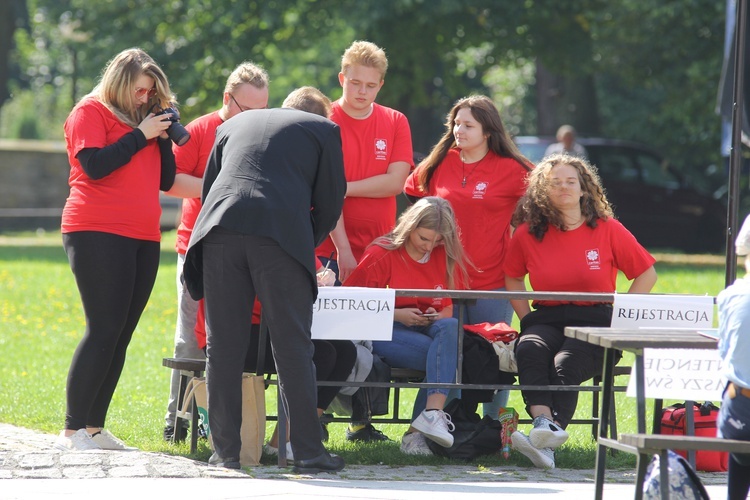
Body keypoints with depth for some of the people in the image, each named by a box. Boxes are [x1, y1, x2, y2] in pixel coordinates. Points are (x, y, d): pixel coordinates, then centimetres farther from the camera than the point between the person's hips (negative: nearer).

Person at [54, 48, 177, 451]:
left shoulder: (143, 119, 21)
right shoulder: (91, 112, 0)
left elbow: (166, 180, 18)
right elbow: (94, 165, -15)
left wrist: (164, 136, 4)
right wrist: (141, 134, -10)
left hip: (143, 239, 8)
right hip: (98, 234, -8)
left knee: (120, 335, 3)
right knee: (104, 330, -14)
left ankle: (94, 428, 5)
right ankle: (72, 431, -15)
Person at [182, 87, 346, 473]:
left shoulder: (233, 124, 29)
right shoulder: (323, 129, 19)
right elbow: (330, 204, 16)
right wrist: (306, 245, 29)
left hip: (220, 230, 3)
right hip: (282, 234, -3)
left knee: (223, 346, 6)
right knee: (292, 346, 1)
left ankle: (226, 451, 6)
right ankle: (307, 452, -1)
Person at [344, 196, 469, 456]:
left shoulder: (447, 258, 13)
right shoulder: (383, 254, 0)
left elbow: (451, 308, 15)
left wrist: (437, 317, -10)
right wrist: (397, 315, -14)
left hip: (431, 330, 4)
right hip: (385, 332, -4)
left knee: (450, 328, -35)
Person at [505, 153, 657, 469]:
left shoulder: (608, 230, 3)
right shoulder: (528, 234, 8)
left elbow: (647, 273, 10)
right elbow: (513, 279, 25)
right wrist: (526, 318, 9)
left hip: (594, 322, -2)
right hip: (546, 319, 2)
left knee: (566, 363, -34)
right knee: (529, 350, -34)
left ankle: (546, 442, -50)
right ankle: (543, 424, -53)